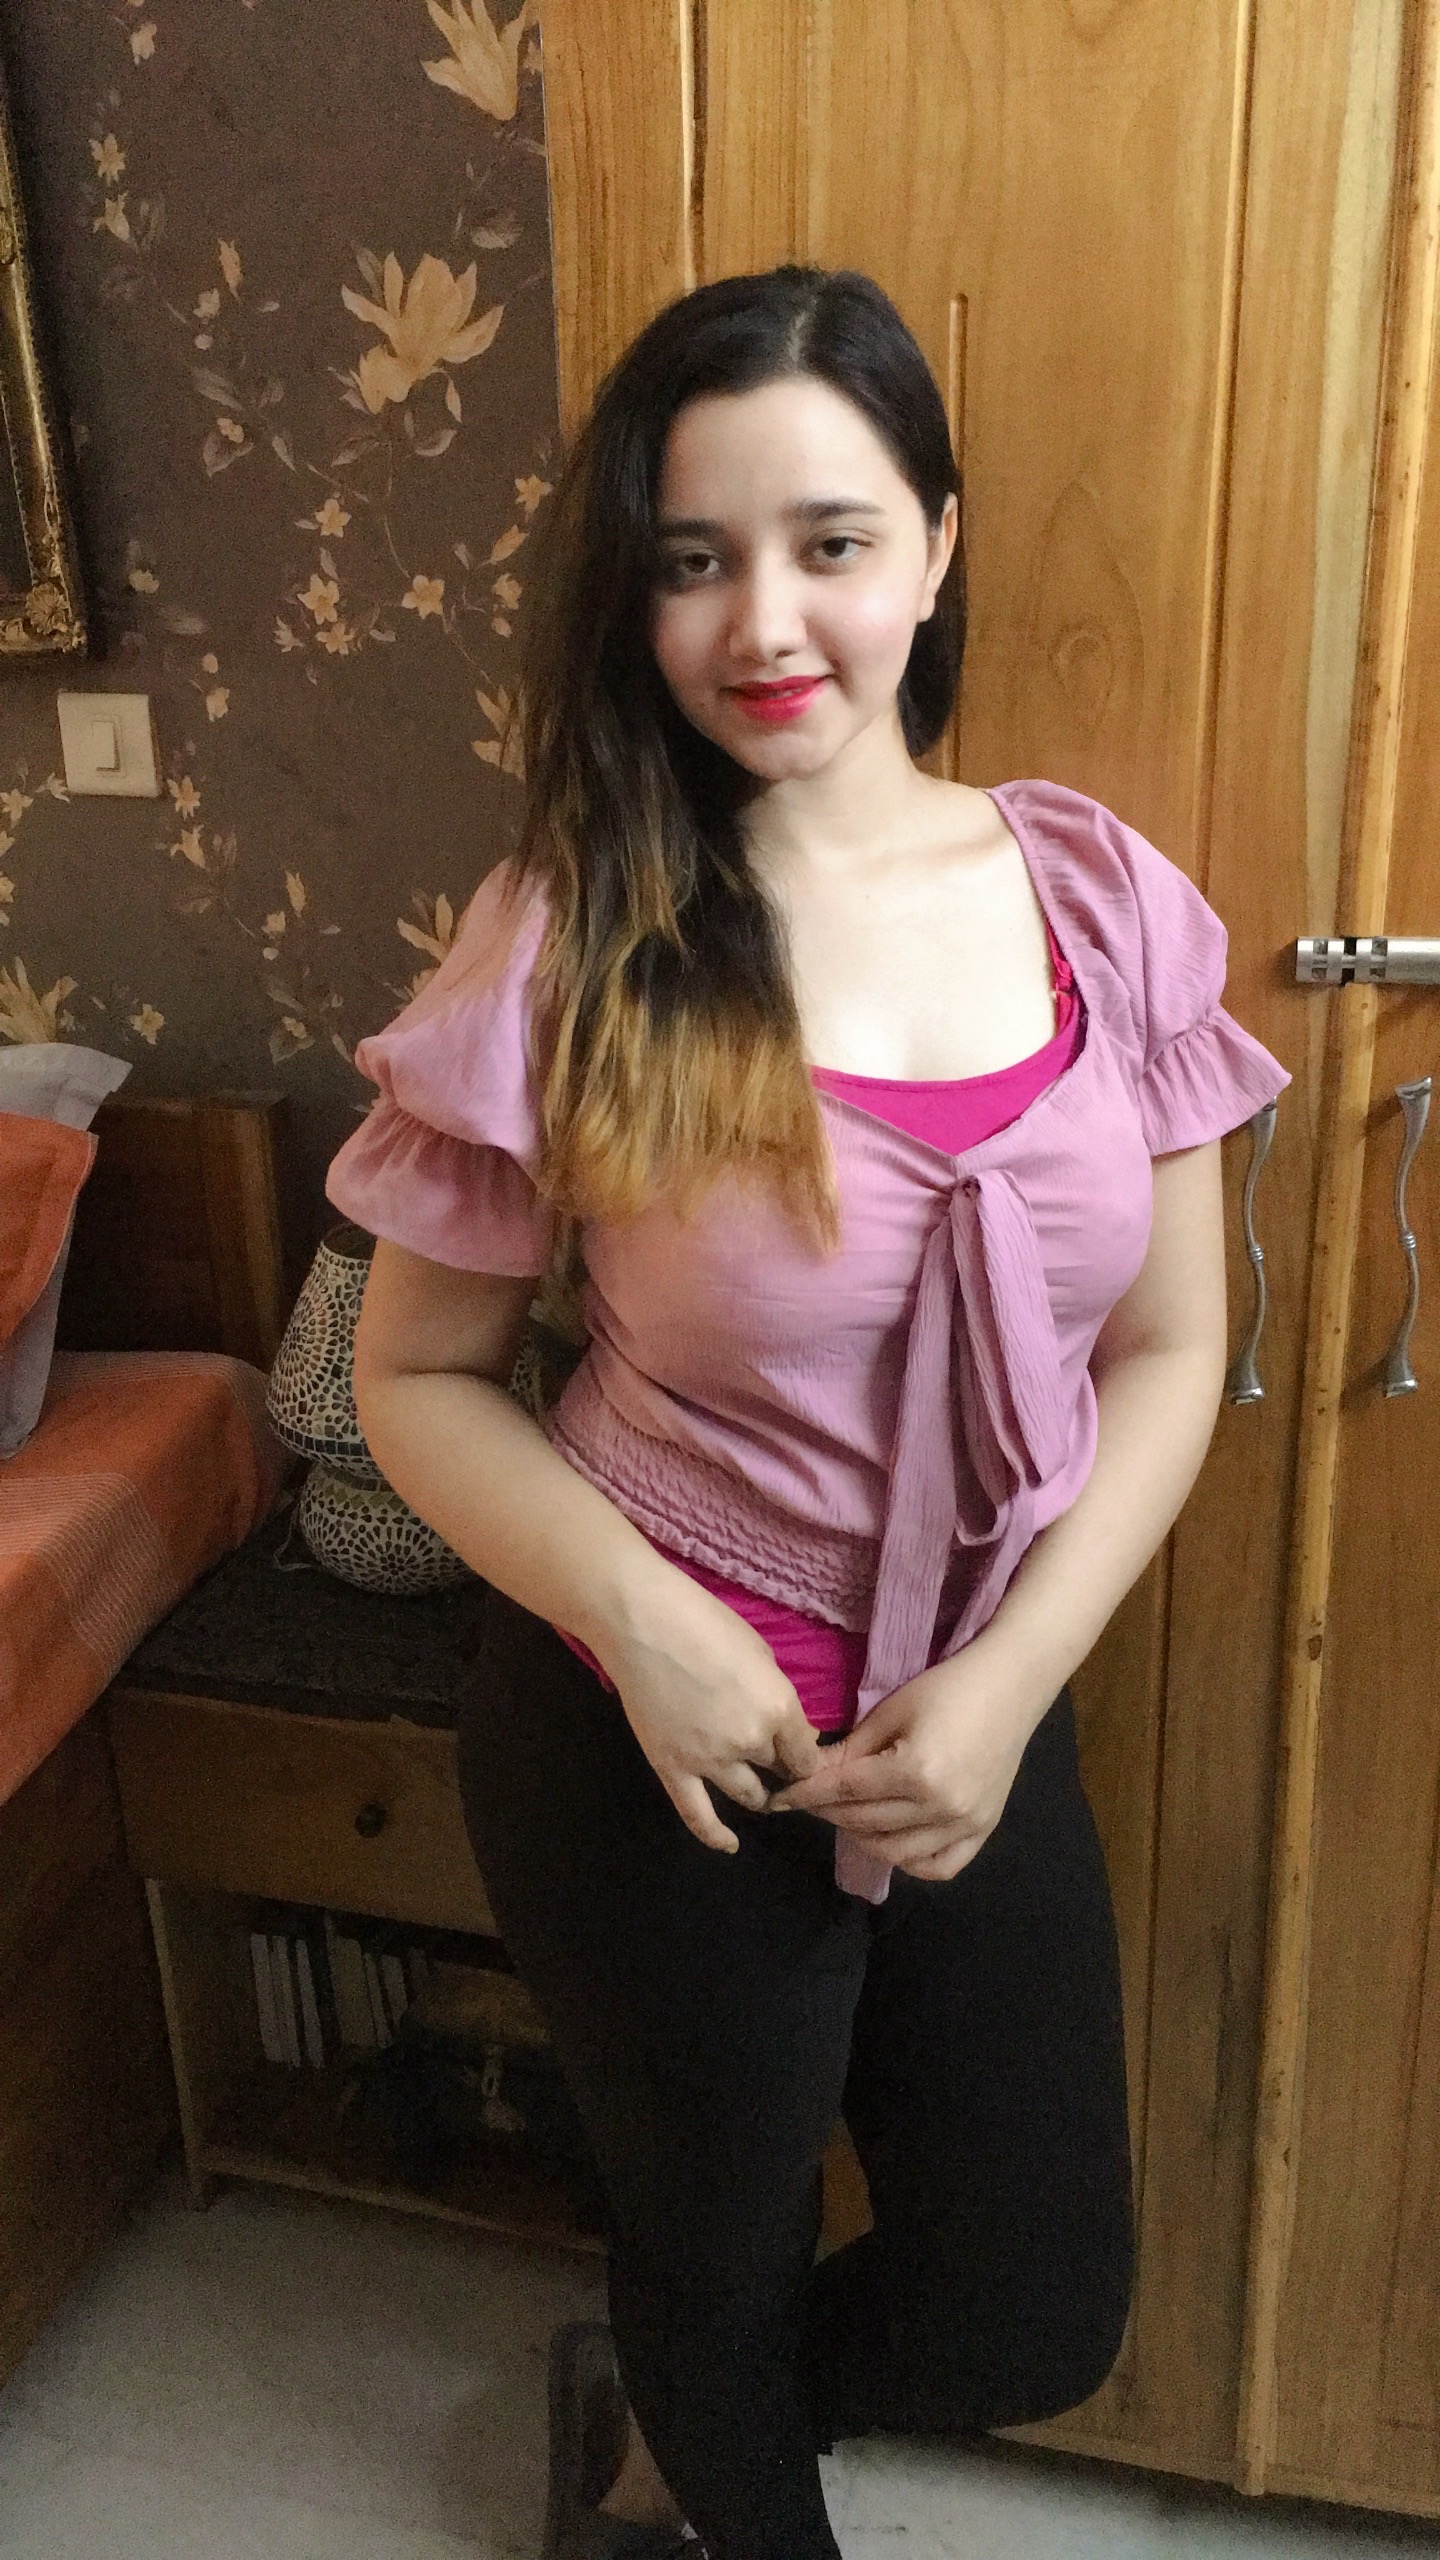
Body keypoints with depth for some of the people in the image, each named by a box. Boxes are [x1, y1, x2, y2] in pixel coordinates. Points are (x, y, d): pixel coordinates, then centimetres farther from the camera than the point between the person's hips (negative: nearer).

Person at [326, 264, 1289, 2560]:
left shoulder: (1104, 899, -7)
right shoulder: (570, 949, -15)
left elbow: (1170, 1352, -2)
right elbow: (418, 1375, -7)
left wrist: (1004, 1687, -13)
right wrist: (644, 1624, -21)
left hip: (983, 1719, 4)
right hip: (658, 1739, -3)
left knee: (1035, 2324, 19)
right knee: (724, 2259, 23)